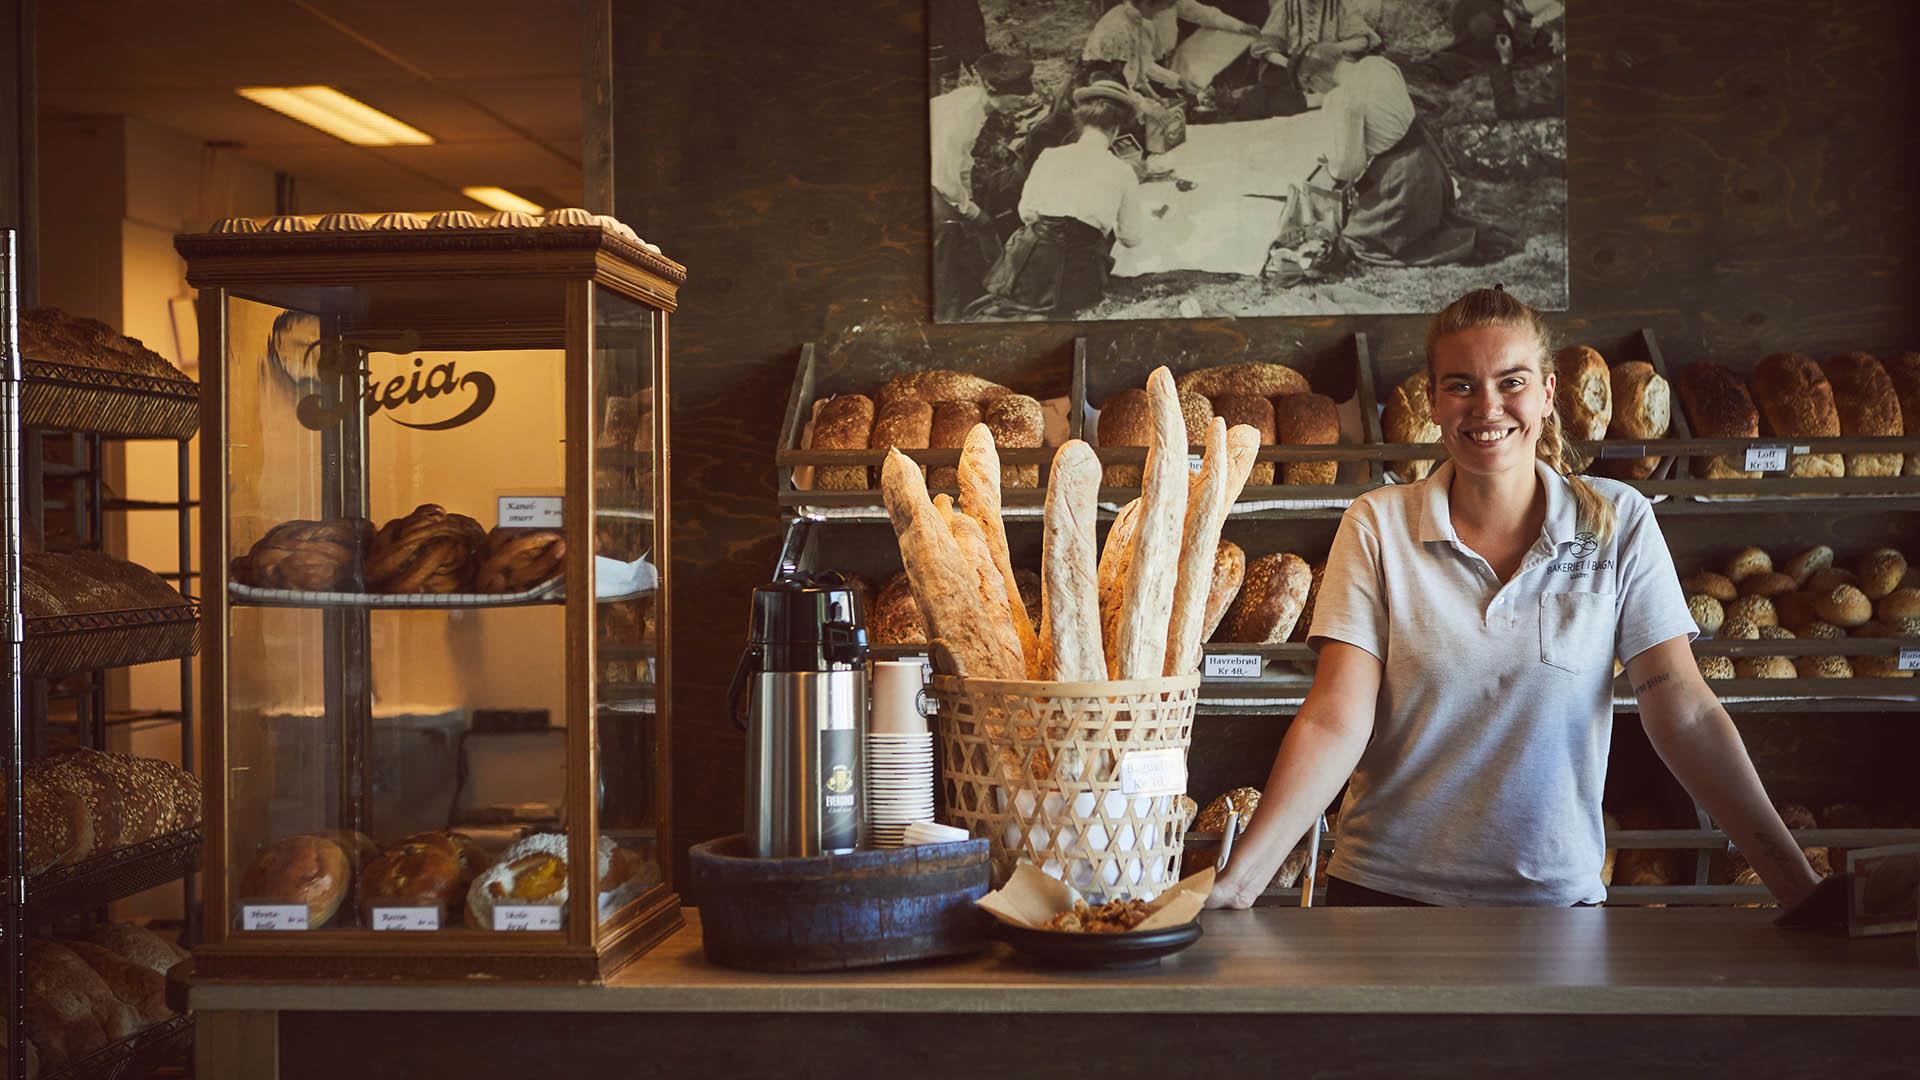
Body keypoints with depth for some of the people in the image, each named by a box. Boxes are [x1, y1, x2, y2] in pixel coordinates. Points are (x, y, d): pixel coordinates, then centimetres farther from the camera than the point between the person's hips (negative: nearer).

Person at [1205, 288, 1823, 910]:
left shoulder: (1619, 524, -2)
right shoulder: (1377, 526, -5)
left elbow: (1685, 716, -5)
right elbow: (1335, 723, -11)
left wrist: (1800, 886, -13)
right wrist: (1237, 883, -22)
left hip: (1557, 897, 1)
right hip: (1387, 890, 0)